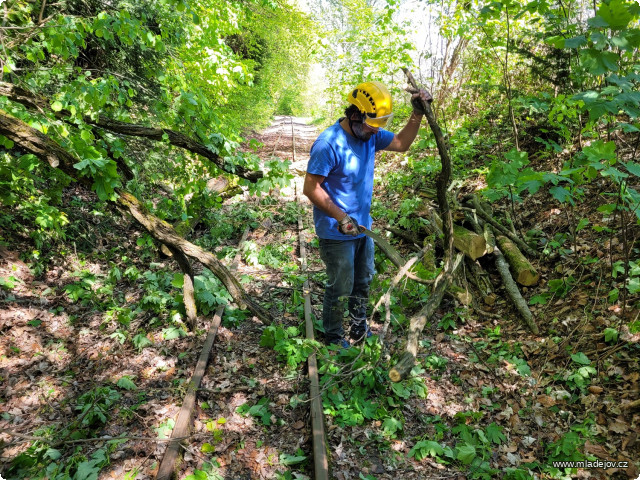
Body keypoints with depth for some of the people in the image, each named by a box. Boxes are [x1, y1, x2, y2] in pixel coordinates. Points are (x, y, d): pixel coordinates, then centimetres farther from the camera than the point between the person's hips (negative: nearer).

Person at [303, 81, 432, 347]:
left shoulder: (371, 135, 0)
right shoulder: (329, 144, -24)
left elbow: (401, 144, 12)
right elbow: (311, 188, -24)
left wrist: (418, 113, 0)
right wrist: (341, 217, -27)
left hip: (362, 228, 9)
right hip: (337, 233, -8)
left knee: (363, 282, 22)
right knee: (341, 289, 5)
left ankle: (359, 330, 43)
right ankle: (333, 339, 27)